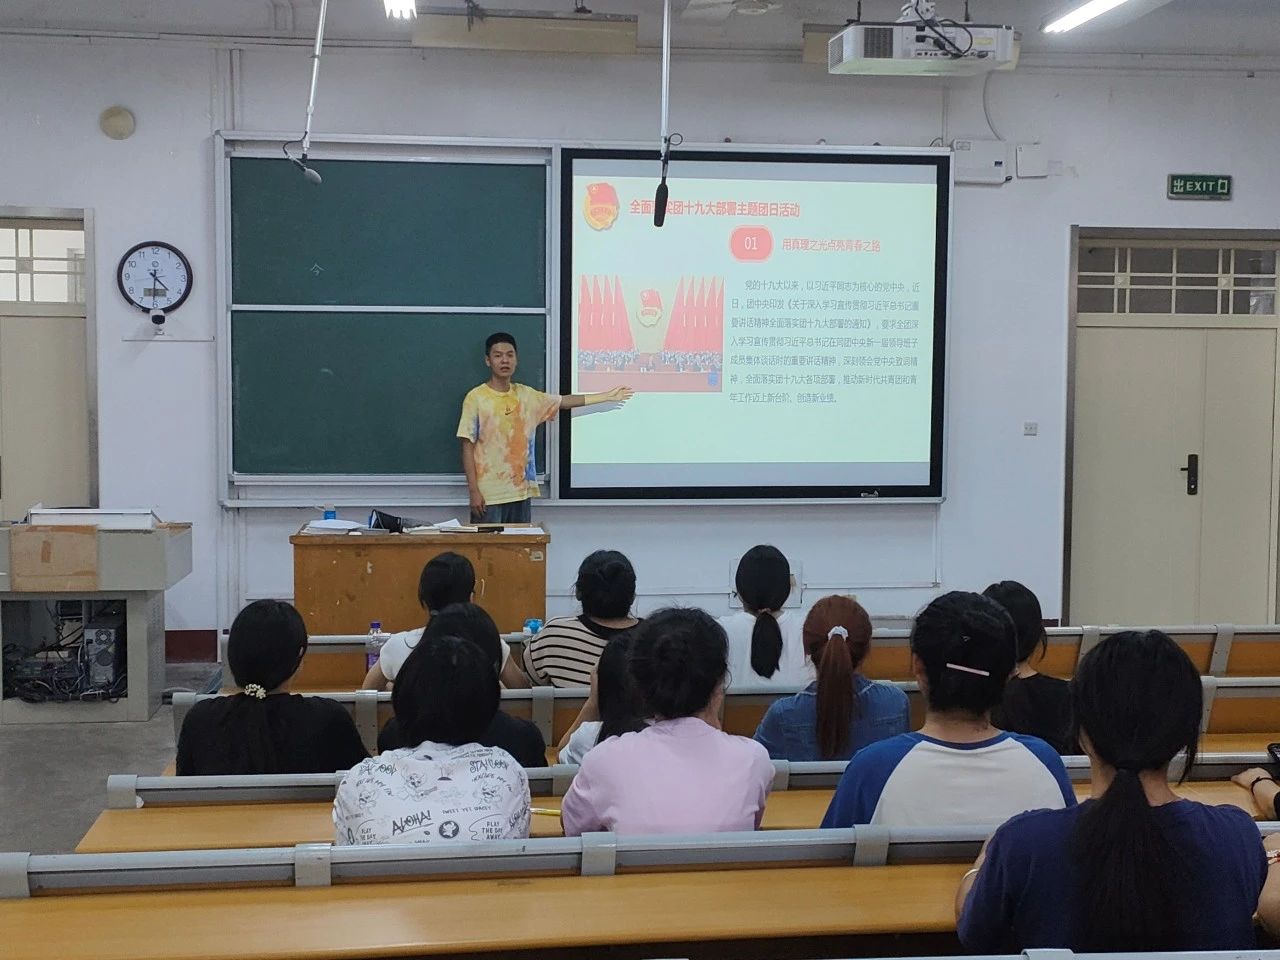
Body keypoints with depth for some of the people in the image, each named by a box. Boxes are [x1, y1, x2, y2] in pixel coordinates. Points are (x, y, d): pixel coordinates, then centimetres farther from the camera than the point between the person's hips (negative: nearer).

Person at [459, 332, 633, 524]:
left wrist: (607, 396, 17)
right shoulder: (475, 398, -7)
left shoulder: (526, 395, 8)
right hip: (488, 495, -5)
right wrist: (473, 491, -12)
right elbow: (468, 448, -7)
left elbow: (564, 401, 17)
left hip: (520, 492, 5)